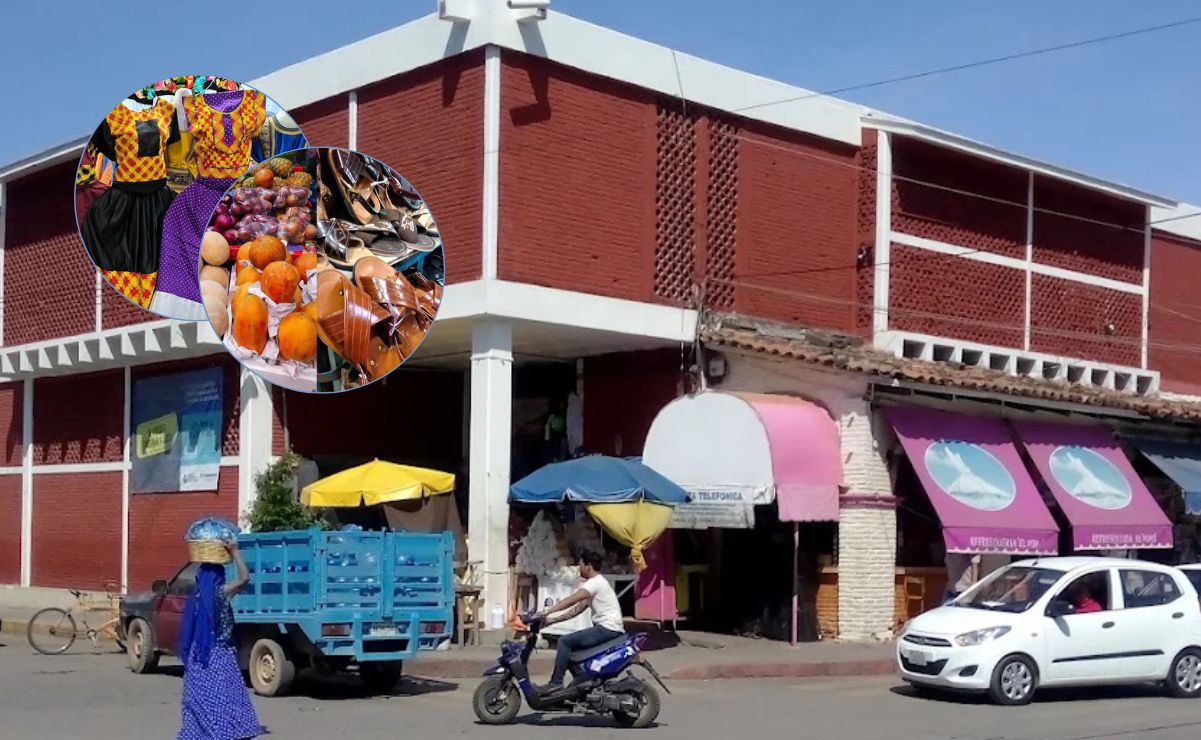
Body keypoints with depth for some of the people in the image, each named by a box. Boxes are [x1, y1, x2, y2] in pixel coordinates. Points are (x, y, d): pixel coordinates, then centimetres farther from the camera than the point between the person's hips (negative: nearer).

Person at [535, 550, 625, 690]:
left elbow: (570, 601, -21)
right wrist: (553, 619, 14)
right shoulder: (594, 583, 22)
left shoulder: (595, 582, -10)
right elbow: (577, 609, 21)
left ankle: (556, 682, -15)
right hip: (606, 628, 10)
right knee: (571, 645, 18)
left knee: (564, 641, -13)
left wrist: (546, 612, -23)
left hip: (608, 628, -10)